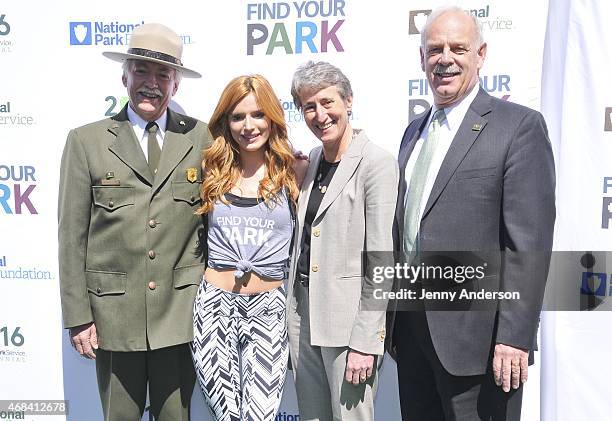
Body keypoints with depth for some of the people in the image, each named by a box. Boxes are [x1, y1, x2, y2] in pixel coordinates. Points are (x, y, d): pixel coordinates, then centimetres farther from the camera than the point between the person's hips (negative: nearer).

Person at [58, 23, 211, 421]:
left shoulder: (201, 138, 1)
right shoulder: (87, 141, 1)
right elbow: (72, 235, 0)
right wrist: (78, 316, -2)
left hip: (180, 313, 0)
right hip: (114, 313, 0)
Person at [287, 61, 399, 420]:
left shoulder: (377, 163, -12)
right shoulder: (311, 161, 10)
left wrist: (365, 342, -16)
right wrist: (294, 307, 9)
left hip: (349, 318, -7)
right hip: (303, 311, 7)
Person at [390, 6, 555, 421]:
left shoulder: (519, 126, -7)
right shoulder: (415, 131, 13)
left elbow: (529, 242, -13)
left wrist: (515, 338, -17)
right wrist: (395, 322, 14)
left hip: (474, 332, -6)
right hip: (412, 326, 6)